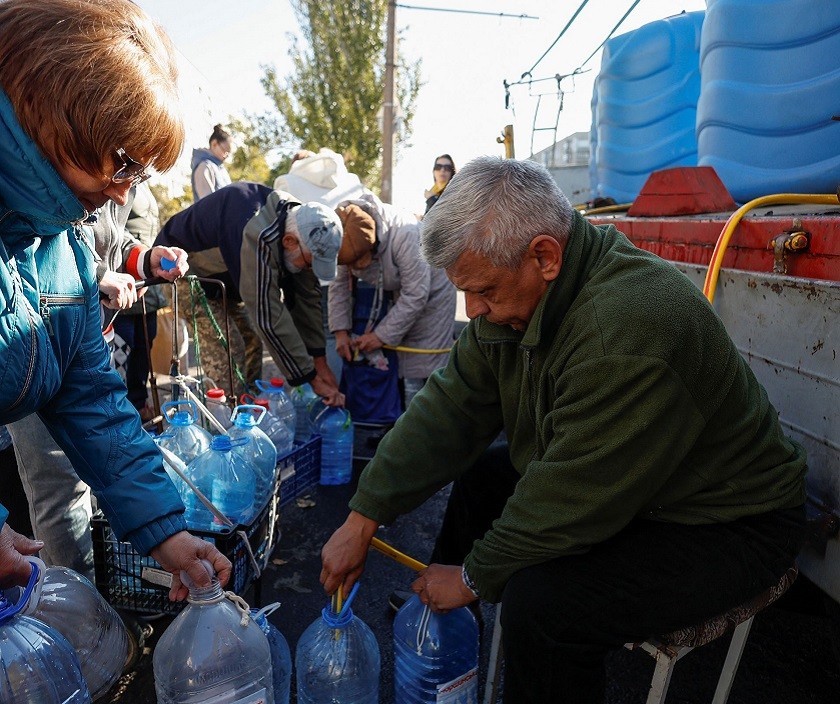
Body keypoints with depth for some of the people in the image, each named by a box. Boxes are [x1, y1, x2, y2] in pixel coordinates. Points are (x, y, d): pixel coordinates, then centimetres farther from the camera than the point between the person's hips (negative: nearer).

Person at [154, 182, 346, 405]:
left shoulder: (300, 222, -17)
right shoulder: (258, 238, -43)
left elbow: (308, 294, -10)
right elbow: (269, 317, -39)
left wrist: (320, 362, -10)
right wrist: (313, 379, -32)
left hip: (228, 272, 8)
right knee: (222, 354, -16)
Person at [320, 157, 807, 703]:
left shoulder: (627, 330, -36)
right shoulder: (514, 294, -8)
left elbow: (571, 501, -30)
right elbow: (450, 408, -7)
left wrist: (475, 577, -14)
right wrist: (362, 520, -8)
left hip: (725, 522, -8)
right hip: (608, 480, 8)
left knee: (539, 602, -28)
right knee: (476, 473, 9)